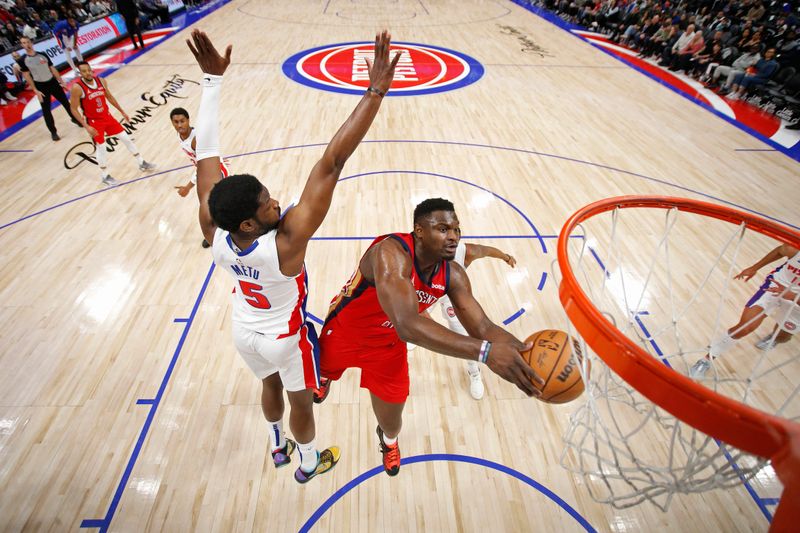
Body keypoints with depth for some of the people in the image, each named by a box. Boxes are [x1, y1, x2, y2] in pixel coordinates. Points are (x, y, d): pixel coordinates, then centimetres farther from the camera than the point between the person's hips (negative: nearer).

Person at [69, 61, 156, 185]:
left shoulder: (101, 81, -5)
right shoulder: (77, 88, -20)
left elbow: (110, 97, 12)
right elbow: (74, 109, -16)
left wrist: (122, 112, 13)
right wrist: (86, 126, -21)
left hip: (107, 117, 5)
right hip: (94, 122, -5)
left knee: (126, 138, 8)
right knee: (101, 148, 3)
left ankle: (142, 163, 23)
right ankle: (104, 176, 19)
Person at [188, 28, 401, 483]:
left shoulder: (212, 229, -27)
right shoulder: (286, 241, -42)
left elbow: (206, 152, -20)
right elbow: (332, 163, -48)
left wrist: (213, 79, -16)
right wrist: (375, 93, -48)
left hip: (244, 331, 5)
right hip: (286, 337, -5)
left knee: (271, 385, 31)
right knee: (300, 401, 22)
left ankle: (279, 448, 59)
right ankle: (310, 462, 51)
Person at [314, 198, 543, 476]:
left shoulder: (453, 274, -20)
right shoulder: (391, 253, -41)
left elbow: (483, 327, -22)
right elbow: (408, 325, -54)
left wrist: (527, 352, -41)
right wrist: (484, 351, -61)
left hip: (389, 344, 3)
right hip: (344, 331, -3)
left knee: (391, 419, 12)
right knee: (321, 370, 30)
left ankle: (388, 439, 55)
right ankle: (324, 379, 74)